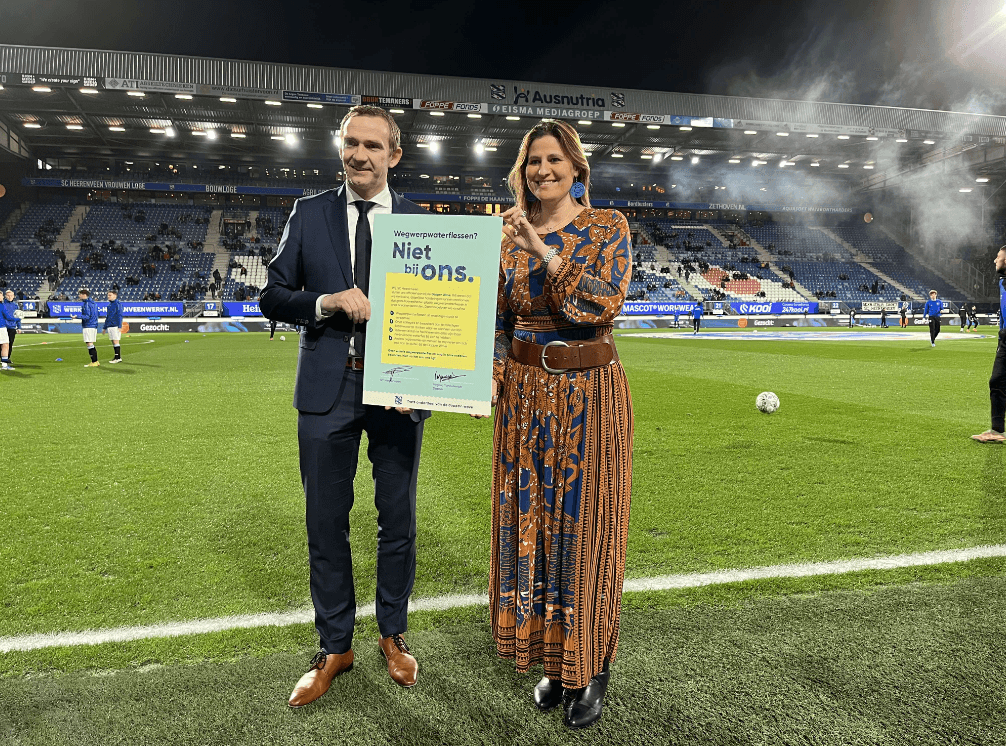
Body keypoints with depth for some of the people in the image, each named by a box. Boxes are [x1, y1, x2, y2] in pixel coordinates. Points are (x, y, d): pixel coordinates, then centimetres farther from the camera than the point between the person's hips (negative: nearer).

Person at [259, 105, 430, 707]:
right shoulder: (309, 213, 6)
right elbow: (273, 295, 4)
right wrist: (326, 302, -16)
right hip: (327, 390, 1)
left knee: (398, 521, 10)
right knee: (326, 523, 8)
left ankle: (394, 635, 31)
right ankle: (336, 647, 26)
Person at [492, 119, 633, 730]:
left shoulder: (608, 226, -3)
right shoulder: (509, 231, 8)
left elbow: (604, 301, -19)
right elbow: (498, 316, 10)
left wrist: (544, 250, -20)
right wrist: (492, 371, -7)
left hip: (590, 391, -4)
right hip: (526, 391, 4)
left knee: (585, 523, 3)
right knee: (529, 520, 9)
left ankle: (594, 668, 22)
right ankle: (555, 660, 27)